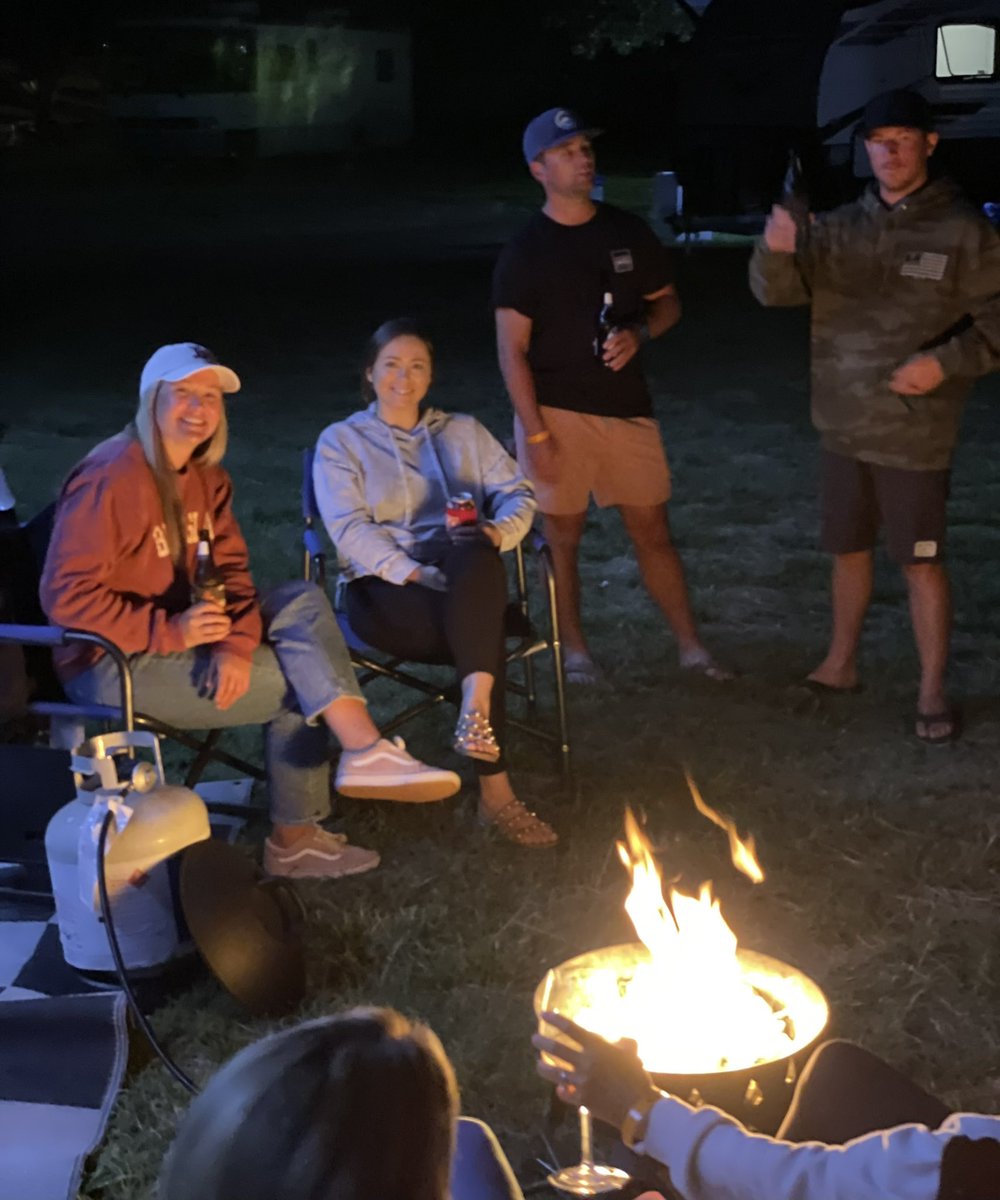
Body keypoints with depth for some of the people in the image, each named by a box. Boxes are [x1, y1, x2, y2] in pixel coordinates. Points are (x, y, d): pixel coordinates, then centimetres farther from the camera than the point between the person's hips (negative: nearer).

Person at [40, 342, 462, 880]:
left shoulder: (205, 476, 7)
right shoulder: (111, 480, -20)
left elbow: (229, 569, 3)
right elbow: (66, 596, -23)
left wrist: (236, 642, -18)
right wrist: (171, 631, -27)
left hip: (180, 631, 8)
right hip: (113, 664, -8)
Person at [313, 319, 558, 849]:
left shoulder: (462, 431, 23)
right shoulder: (340, 442, 12)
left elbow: (518, 493, 13)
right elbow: (351, 530, -3)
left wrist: (498, 531, -12)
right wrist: (414, 572, -18)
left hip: (468, 581, 3)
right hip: (386, 588, -3)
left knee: (474, 557, -40)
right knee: (484, 632, -37)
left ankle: (476, 708, -48)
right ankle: (494, 789, -39)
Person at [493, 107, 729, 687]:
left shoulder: (630, 232, 6)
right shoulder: (524, 253, -4)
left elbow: (669, 302, 15)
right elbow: (512, 350, -7)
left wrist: (638, 334, -9)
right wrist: (534, 433, -13)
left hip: (628, 409, 3)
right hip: (556, 411, -3)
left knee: (653, 530, 7)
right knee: (563, 535, 6)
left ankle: (692, 646, 16)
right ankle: (575, 649, 22)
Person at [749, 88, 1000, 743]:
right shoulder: (840, 227, 5)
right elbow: (780, 290, -4)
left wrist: (947, 361, -21)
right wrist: (776, 251, -26)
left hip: (916, 434, -4)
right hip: (844, 425, 4)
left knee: (921, 561, 0)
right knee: (849, 547, 16)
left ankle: (933, 691, 11)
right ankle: (841, 664, 32)